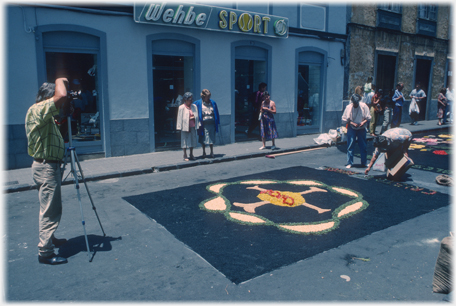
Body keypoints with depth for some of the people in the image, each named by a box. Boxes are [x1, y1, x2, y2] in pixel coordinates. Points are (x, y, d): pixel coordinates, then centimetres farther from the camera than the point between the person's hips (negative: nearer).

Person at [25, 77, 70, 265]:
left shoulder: (45, 114, 14)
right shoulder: (37, 110, -17)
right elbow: (61, 96, -32)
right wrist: (60, 81, -13)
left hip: (49, 166, 11)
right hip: (46, 167, -11)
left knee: (49, 208, 21)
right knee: (50, 210, -5)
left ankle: (50, 240, 35)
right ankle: (45, 252, 2)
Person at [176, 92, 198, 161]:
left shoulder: (194, 106, 9)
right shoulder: (181, 107, -5)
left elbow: (196, 116, 16)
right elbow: (180, 117, -5)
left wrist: (193, 117, -3)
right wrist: (179, 127, -8)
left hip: (192, 126, 5)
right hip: (185, 126, -5)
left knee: (193, 140, 9)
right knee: (185, 140, 1)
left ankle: (191, 154, 23)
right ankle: (185, 156, 11)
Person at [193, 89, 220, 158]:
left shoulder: (212, 103, 6)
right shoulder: (198, 103, -2)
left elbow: (216, 113, 12)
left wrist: (217, 121, 9)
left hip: (211, 123, 1)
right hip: (203, 124, -1)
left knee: (211, 138, 5)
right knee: (203, 139, 6)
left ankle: (212, 152, 15)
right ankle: (204, 152, 20)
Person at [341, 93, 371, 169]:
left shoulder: (363, 106, -7)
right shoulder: (348, 107, -10)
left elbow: (368, 117, 1)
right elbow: (344, 119, -4)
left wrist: (363, 122, -18)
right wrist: (352, 123, -16)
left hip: (361, 128, 1)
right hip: (351, 128, -1)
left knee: (363, 146, 6)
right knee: (350, 146, -3)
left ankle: (364, 162, 20)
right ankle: (349, 163, 6)